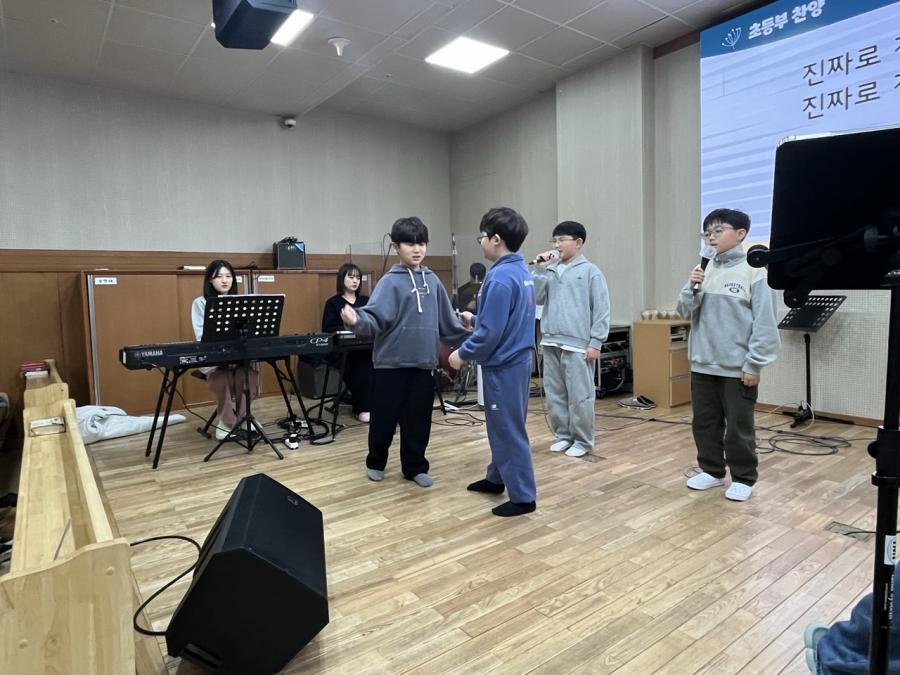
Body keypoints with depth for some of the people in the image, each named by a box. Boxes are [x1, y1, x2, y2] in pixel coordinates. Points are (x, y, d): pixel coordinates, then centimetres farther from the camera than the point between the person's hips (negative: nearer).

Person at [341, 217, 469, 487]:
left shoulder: (433, 281, 8)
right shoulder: (390, 282, -6)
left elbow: (447, 321, 14)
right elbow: (376, 317, -18)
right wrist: (357, 320, -38)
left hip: (423, 363, 4)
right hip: (391, 362, -4)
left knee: (418, 420, 11)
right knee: (384, 418, 8)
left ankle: (415, 467, 27)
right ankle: (375, 463, 30)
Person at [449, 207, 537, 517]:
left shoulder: (500, 277, -22)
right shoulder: (522, 272, 8)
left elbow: (491, 333, -23)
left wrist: (462, 353, -9)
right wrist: (474, 319, 24)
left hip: (502, 366, -10)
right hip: (517, 361, 10)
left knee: (508, 431, 2)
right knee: (502, 426, 21)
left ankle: (524, 497, 14)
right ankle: (497, 478, 37)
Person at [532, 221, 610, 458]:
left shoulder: (590, 271, -3)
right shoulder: (550, 270, 11)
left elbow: (601, 309, -5)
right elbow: (536, 299, 5)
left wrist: (595, 342, -10)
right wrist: (540, 270, -2)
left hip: (578, 344, -5)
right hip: (551, 343, 5)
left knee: (580, 396, 1)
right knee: (554, 394, 12)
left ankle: (583, 441, 15)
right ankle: (563, 435, 26)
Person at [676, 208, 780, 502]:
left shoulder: (754, 271, -9)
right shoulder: (705, 269, 5)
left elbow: (765, 323, -11)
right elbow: (686, 313, 5)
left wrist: (754, 364, -13)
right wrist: (692, 287, -13)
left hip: (738, 367, -5)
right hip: (703, 364, 5)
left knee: (739, 428, 7)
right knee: (704, 423, 15)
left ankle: (743, 478, 25)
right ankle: (712, 471, 32)